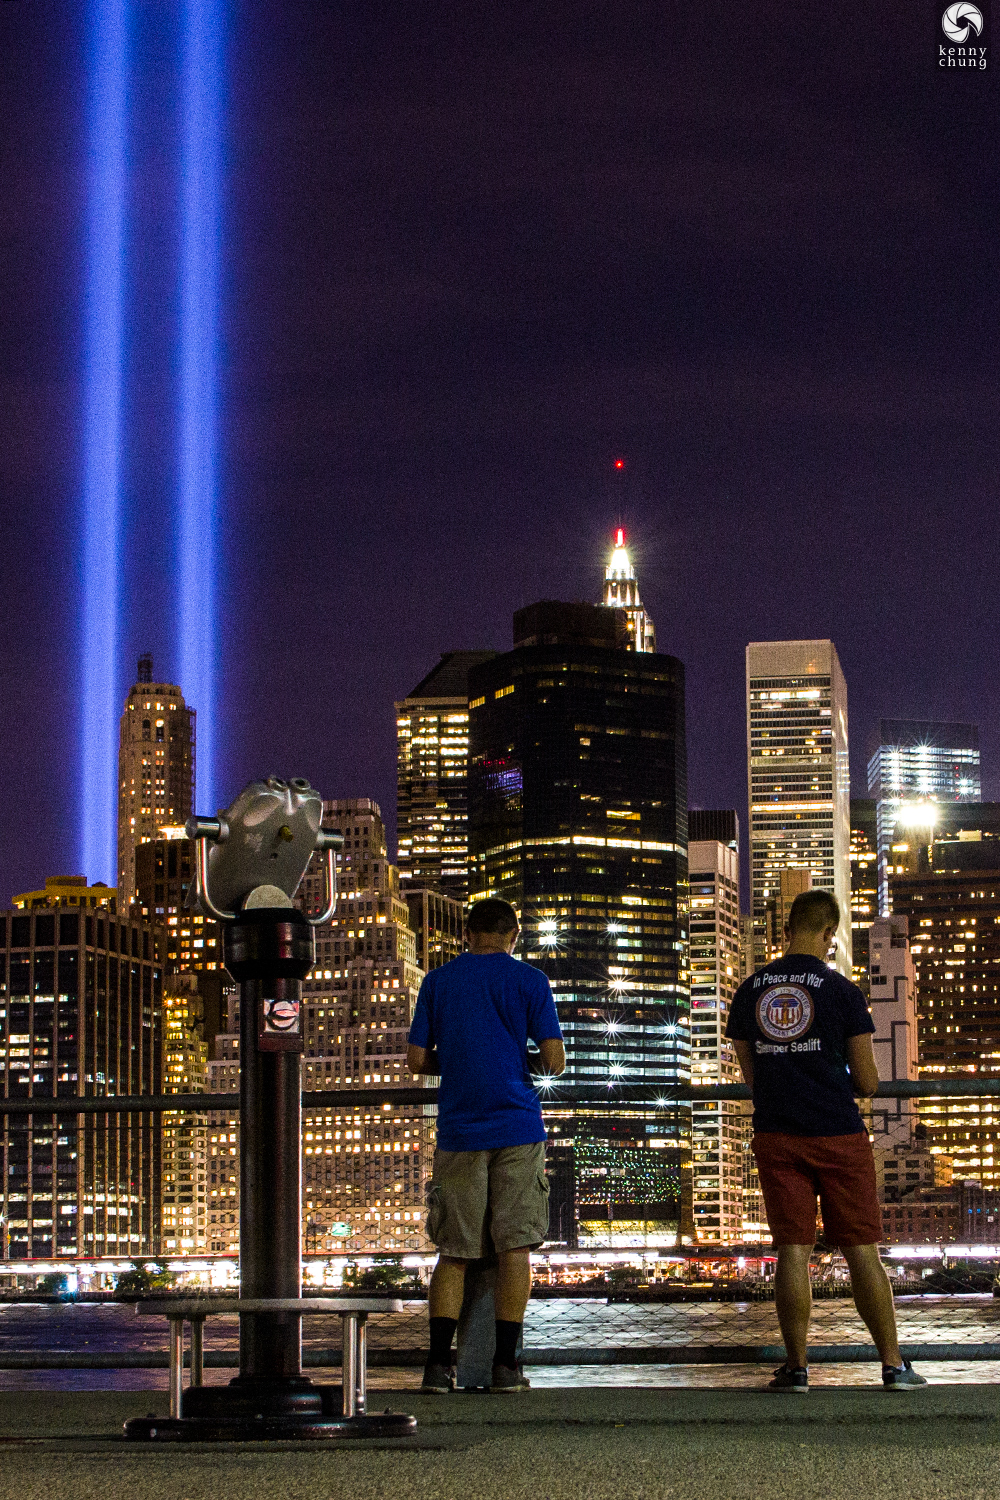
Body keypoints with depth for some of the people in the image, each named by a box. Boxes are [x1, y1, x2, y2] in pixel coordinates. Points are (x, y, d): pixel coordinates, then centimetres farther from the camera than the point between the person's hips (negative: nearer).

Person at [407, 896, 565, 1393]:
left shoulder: (437, 981, 7)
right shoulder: (529, 980, 1)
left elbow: (417, 1060, 6)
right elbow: (554, 1060, -4)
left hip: (459, 1131, 2)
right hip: (517, 1128, -2)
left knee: (453, 1252, 7)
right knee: (515, 1246, 2)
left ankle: (438, 1363, -2)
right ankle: (505, 1365, -1)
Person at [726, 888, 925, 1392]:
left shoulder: (749, 991, 5)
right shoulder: (842, 991, -6)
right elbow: (867, 1082, -3)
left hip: (776, 1137, 3)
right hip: (838, 1136, -3)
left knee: (792, 1251, 3)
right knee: (862, 1251, 3)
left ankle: (796, 1367, 2)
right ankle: (893, 1364, 6)